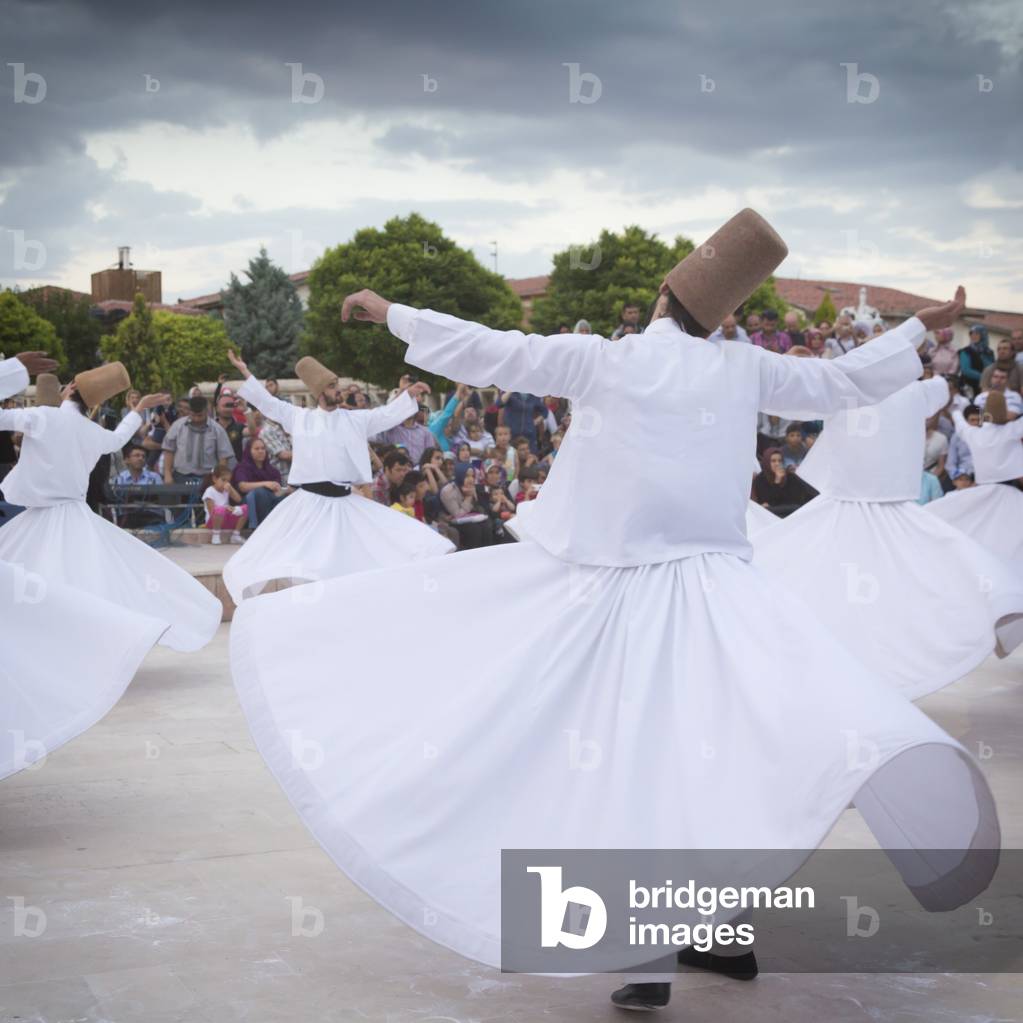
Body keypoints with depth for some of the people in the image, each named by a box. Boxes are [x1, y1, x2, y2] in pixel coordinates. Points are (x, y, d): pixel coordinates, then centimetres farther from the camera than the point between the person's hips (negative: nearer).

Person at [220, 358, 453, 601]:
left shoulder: (355, 419, 8)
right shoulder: (300, 417, 5)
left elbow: (389, 414, 7)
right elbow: (266, 402, 10)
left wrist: (409, 394, -6)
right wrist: (244, 371, 8)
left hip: (345, 503, 2)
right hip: (309, 502, -2)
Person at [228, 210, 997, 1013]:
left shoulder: (601, 358, -5)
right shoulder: (744, 369, 3)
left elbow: (487, 353, -2)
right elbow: (843, 381, 14)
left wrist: (390, 314, 8)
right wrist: (920, 330, 28)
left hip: (602, 590, -2)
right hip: (703, 589, 2)